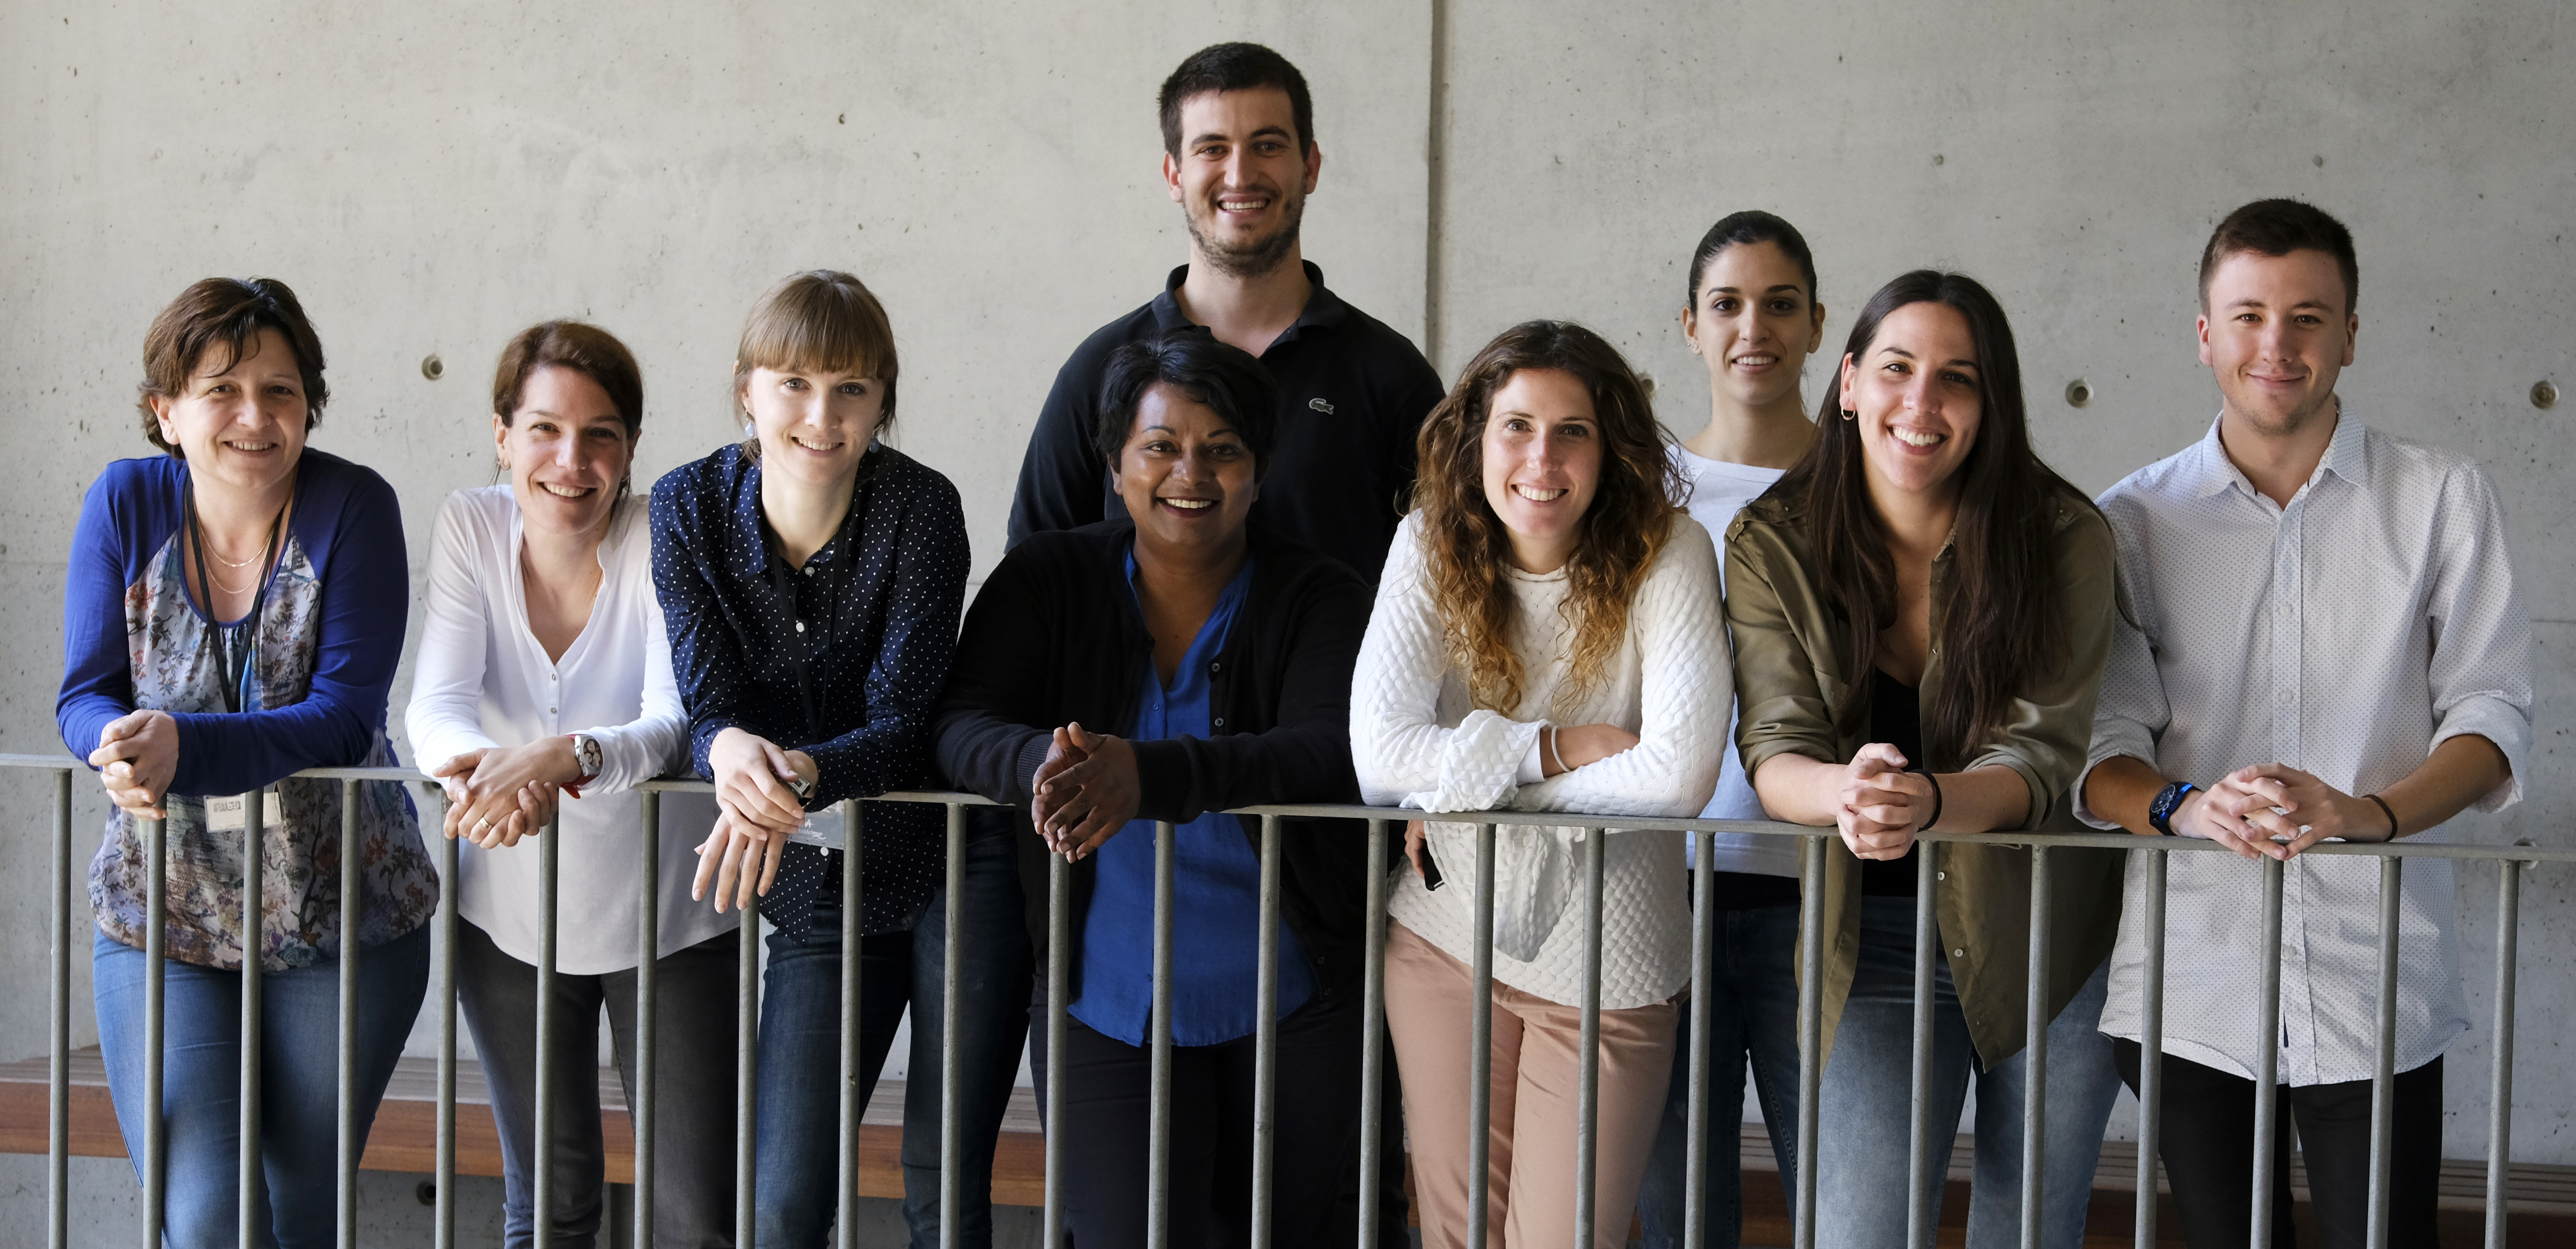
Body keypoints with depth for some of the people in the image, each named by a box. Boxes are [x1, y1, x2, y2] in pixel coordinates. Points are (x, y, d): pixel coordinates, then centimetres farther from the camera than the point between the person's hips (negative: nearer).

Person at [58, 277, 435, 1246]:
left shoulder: (352, 506, -12)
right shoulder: (126, 503, -3)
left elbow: (346, 714, -19)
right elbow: (86, 695, -3)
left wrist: (183, 749, -33)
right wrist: (120, 747, -27)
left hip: (342, 917, -1)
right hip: (161, 915, 1)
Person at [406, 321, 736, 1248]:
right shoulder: (471, 527, -9)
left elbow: (676, 724, -28)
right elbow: (436, 704, -19)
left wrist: (566, 757, -49)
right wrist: (481, 763, -42)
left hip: (665, 920, -2)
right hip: (510, 920, 3)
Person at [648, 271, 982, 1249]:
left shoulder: (920, 506, -15)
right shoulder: (690, 506, -7)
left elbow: (905, 720, -18)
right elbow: (708, 703, -11)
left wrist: (802, 776, -39)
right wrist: (731, 750, -36)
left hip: (956, 869, -2)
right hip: (817, 894, 2)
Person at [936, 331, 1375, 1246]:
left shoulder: (1321, 600, -8)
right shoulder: (1049, 582, -1)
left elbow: (1332, 755, -25)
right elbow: (962, 728, -11)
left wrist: (1145, 775, -40)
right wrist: (1045, 764, -36)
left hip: (1291, 1006, 0)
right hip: (1111, 1006, 1)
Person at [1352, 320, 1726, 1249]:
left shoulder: (1669, 557, -14)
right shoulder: (1430, 548, -7)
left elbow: (1679, 775, -24)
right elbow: (1379, 753, -16)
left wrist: (1466, 777, -16)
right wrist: (1563, 747, -19)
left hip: (1606, 963, -2)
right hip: (1442, 936, 2)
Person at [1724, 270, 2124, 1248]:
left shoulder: (2065, 538, -10)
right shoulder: (1773, 544, -6)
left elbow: (2043, 758, -15)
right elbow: (1774, 754, -12)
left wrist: (1927, 799, -37)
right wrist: (1846, 791, -36)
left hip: (2044, 940, 0)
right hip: (1875, 940, 0)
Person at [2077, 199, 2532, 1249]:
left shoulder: (2444, 500, 6)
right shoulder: (2135, 520, 7)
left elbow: (2492, 721, 0)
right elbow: (2100, 745, 2)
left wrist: (2370, 812, -20)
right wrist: (2185, 806, -21)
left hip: (2378, 996, -1)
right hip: (2189, 990, 1)